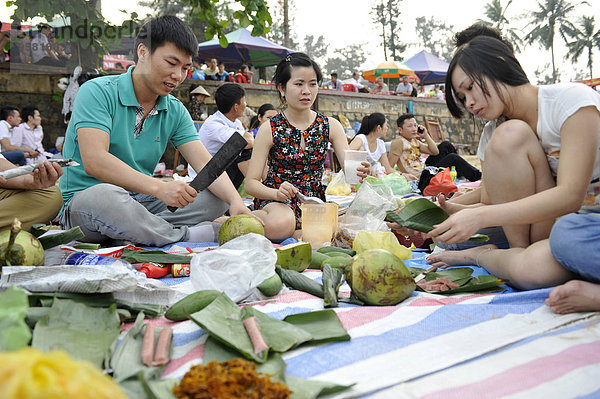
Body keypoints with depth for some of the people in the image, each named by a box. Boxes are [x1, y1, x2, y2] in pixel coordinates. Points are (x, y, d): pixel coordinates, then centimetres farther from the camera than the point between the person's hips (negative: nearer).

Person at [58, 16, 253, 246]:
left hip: (142, 201, 5)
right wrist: (159, 187, -35)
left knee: (217, 197, -9)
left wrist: (236, 201, -24)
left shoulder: (175, 112, 6)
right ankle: (184, 236, -20)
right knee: (105, 195, -39)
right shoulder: (98, 92, -10)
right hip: (84, 199, -5)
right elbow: (94, 161, -24)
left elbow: (204, 163, -4)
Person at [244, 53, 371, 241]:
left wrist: (359, 172, -30)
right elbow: (251, 182, -8)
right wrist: (278, 193, -29)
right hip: (274, 198, -4)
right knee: (281, 225, -39)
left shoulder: (331, 126, 2)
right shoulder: (269, 129, -6)